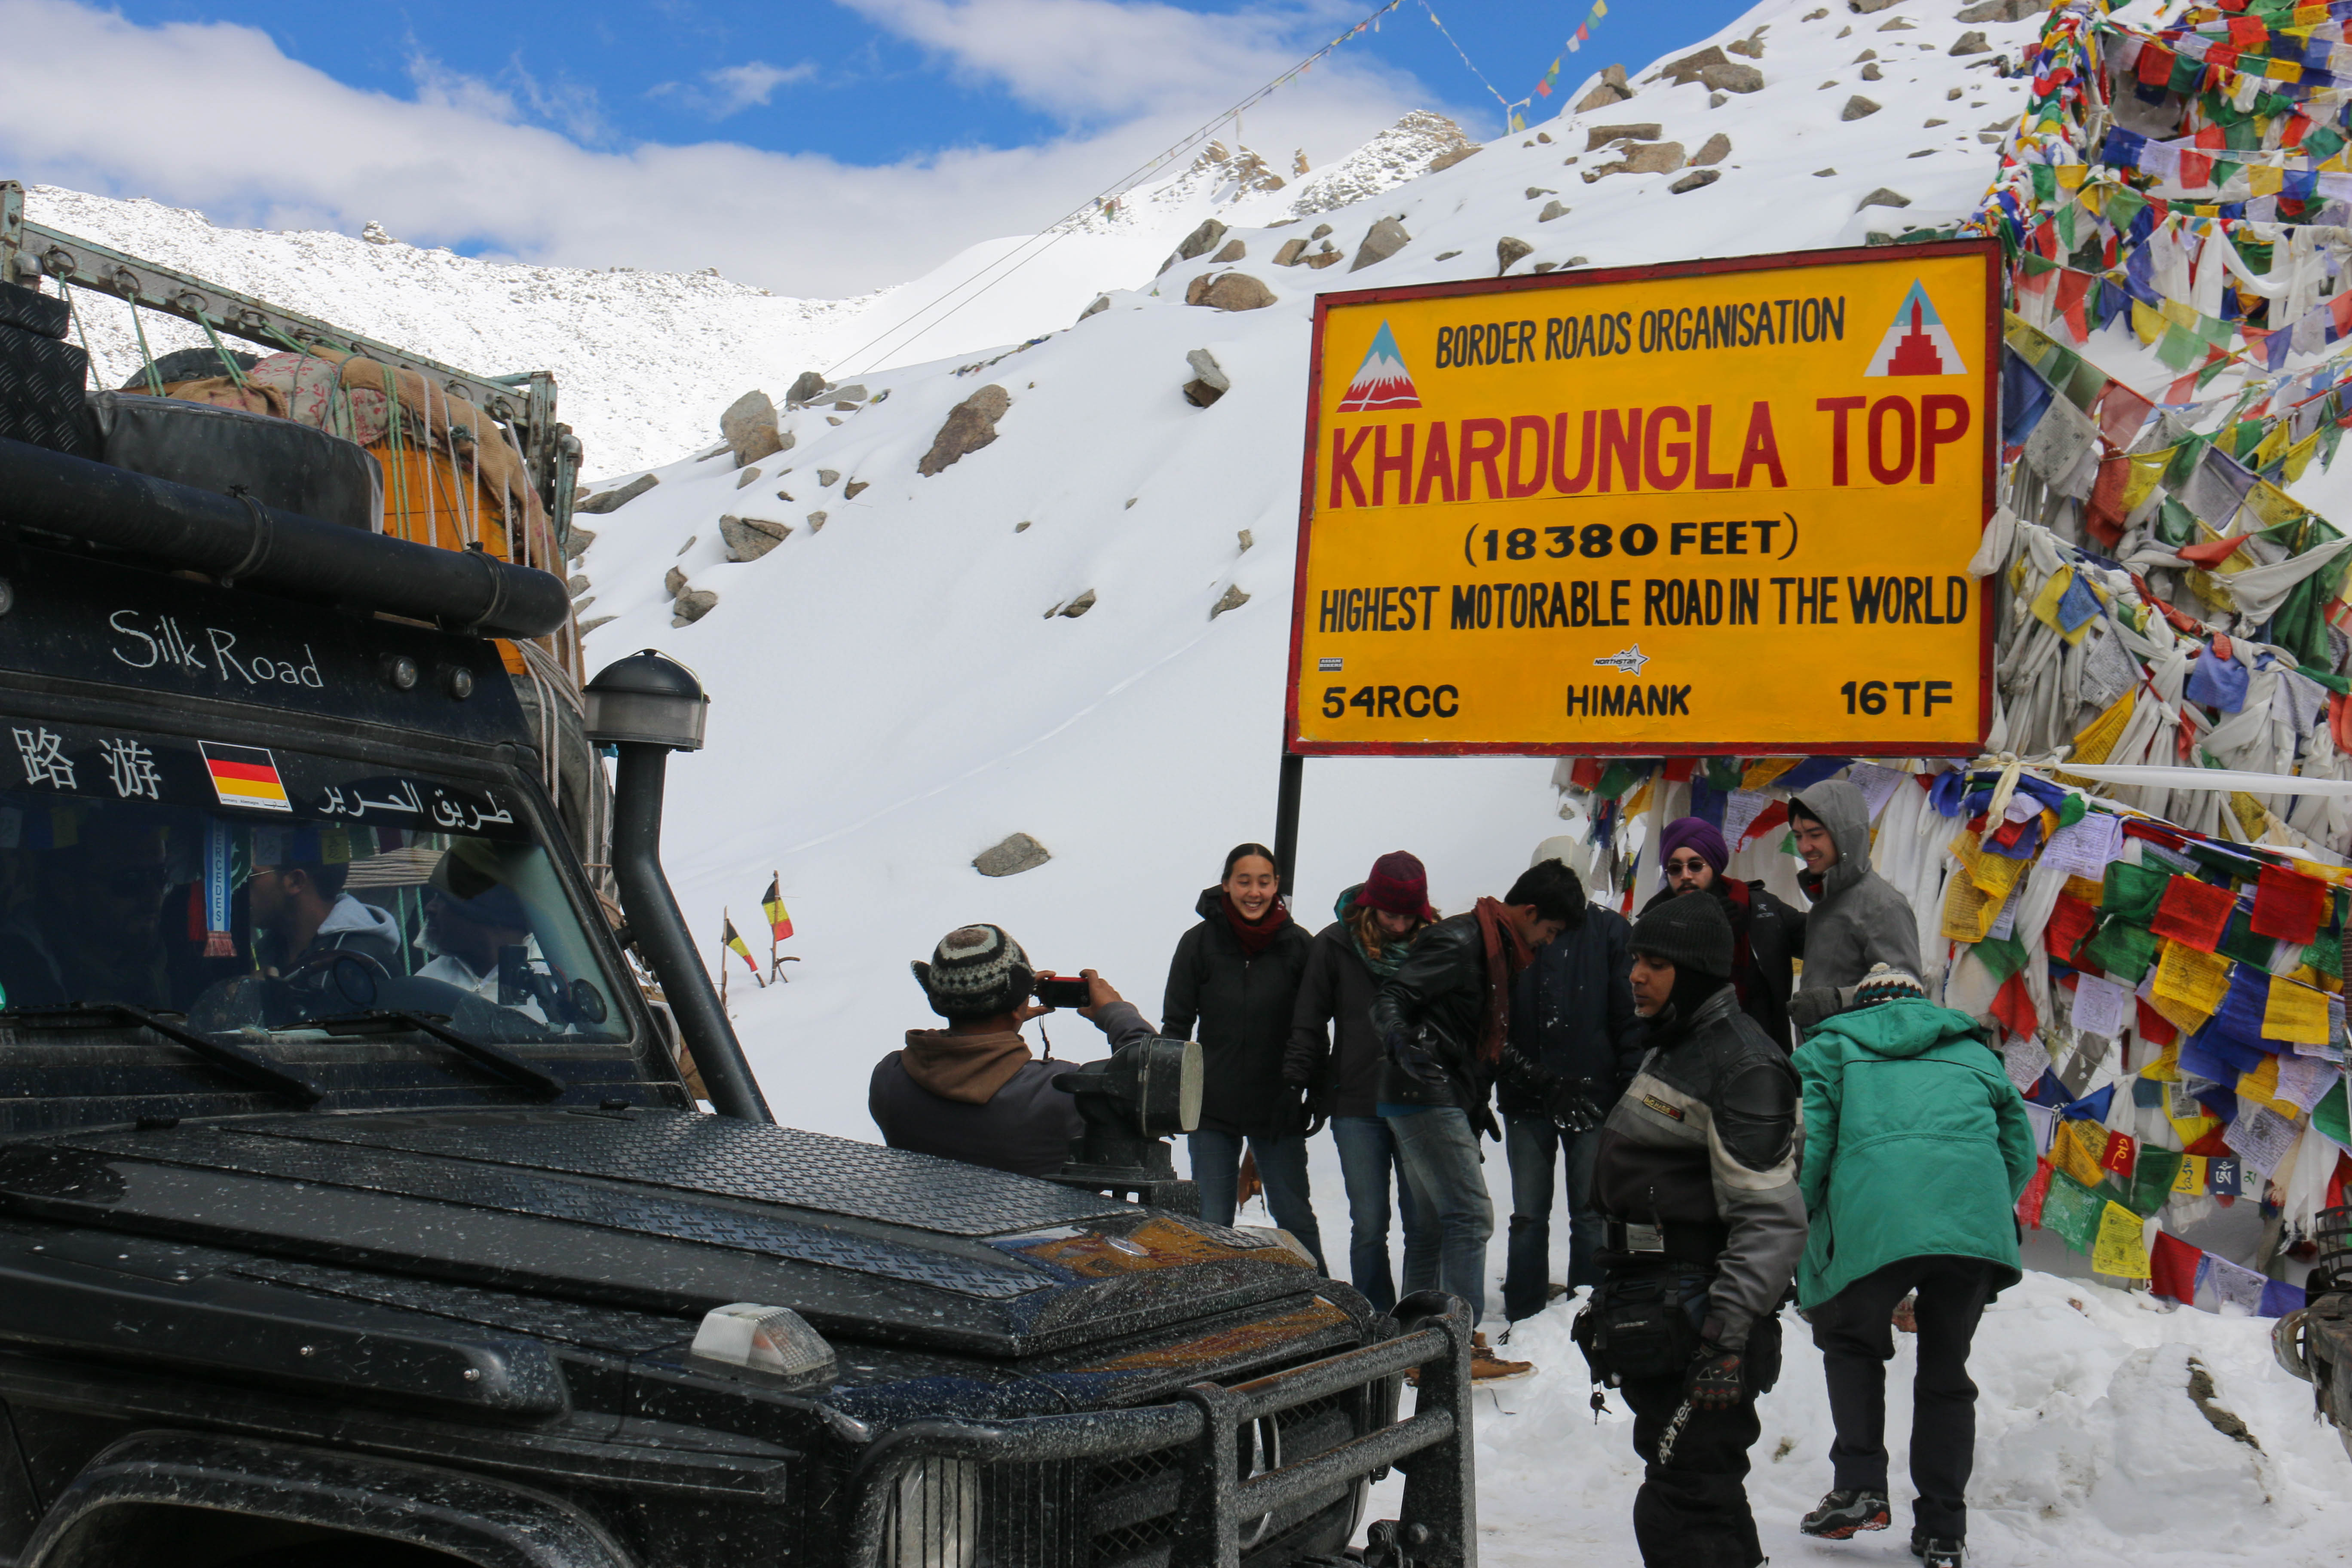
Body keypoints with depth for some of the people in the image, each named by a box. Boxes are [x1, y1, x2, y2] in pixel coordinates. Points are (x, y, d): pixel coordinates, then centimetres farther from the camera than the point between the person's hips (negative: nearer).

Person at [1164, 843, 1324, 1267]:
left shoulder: (1297, 945, -1)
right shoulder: (1199, 943, -2)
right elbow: (1175, 1026, 3)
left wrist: (1317, 1096, 0)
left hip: (1279, 1109, 0)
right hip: (1211, 1108, 0)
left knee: (1296, 1219, 6)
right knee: (1211, 1224, 6)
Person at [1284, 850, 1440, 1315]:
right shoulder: (1335, 946, 1)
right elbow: (1308, 1025, 6)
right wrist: (1299, 1087, 1)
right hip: (1356, 1107, -1)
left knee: (1425, 1223, 0)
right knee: (1369, 1225, 0)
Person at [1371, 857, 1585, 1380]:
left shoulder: (1495, 949, 17)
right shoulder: (1459, 942, -14)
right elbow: (1390, 998, -21)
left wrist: (1477, 1104, 23)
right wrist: (1402, 1043, -38)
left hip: (1441, 1101, 10)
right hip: (1426, 1097, -10)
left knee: (1439, 1222, 13)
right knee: (1471, 1217, -10)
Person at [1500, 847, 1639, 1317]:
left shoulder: (1610, 931, 1)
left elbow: (1631, 1017, -1)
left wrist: (1632, 1092, -8)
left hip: (1592, 1096, -2)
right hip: (1526, 1097, 2)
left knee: (1591, 1214, 4)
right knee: (1528, 1216, 8)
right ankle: (1523, 1318, 15)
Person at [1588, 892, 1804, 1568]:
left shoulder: (1743, 1067, -15)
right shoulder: (1671, 1049, 16)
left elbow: (1773, 1220, -21)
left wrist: (1729, 1335, -26)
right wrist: (1620, 1304, 27)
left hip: (1696, 1316, -10)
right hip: (1654, 1310, 10)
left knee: (1681, 1513, -11)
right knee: (1708, 1494, 18)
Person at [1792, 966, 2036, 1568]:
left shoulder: (1830, 1048, 22)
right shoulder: (1973, 1053, 31)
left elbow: (1805, 1142, 8)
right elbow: (2019, 1150, 26)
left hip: (1873, 1221, -2)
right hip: (1975, 1223, 3)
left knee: (1849, 1339, 21)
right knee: (1946, 1371, 16)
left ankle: (1859, 1485, 6)